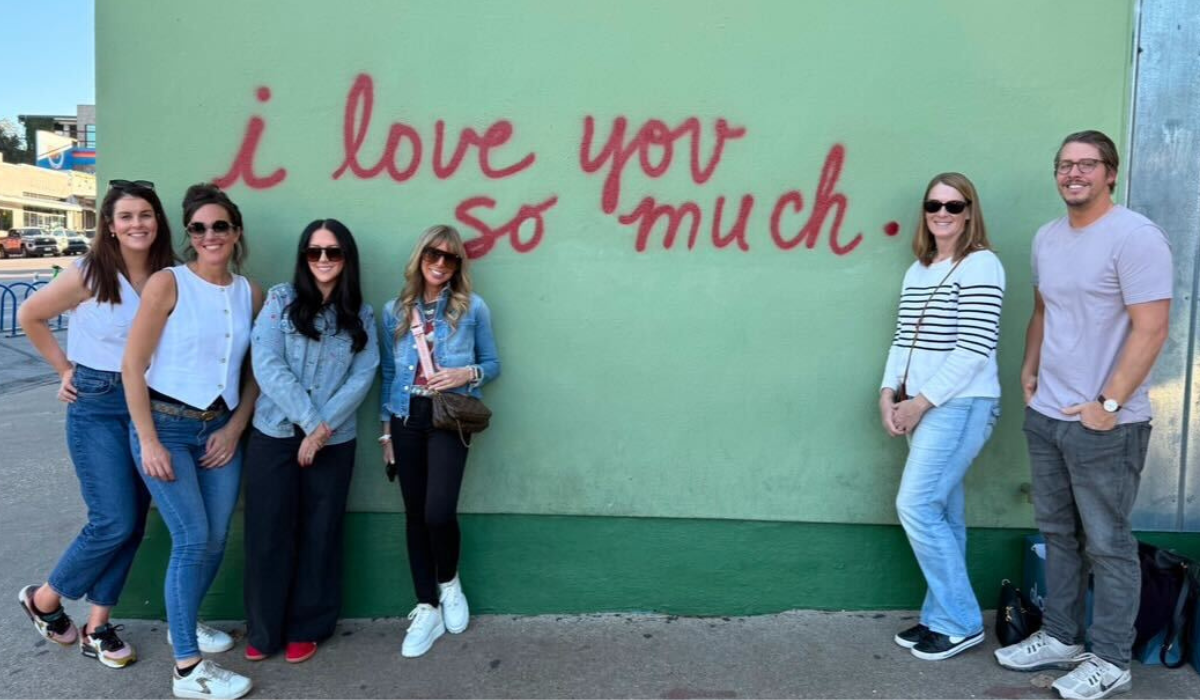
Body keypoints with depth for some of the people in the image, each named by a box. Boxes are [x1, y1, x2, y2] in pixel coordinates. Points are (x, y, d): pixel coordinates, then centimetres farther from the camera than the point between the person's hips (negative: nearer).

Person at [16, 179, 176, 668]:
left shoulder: (170, 277, 0)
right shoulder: (90, 274, -10)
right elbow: (30, 316, 3)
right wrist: (65, 369, 2)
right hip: (98, 406, -4)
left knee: (133, 523, 7)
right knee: (114, 522, -6)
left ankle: (97, 628, 22)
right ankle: (43, 599, 21)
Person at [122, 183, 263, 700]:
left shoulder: (250, 293, 4)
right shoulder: (167, 283, -9)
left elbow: (255, 371, 10)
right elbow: (132, 365, -10)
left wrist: (235, 428, 0)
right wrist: (148, 440, -13)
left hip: (220, 428, 5)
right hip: (166, 424, -5)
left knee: (215, 539, 9)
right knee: (192, 538, -10)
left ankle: (183, 622, 36)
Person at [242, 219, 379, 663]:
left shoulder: (362, 316, 6)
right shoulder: (280, 299, 0)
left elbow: (363, 377, -3)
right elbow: (266, 365, -10)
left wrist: (324, 428, -13)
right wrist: (309, 419, -14)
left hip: (334, 442, 1)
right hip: (274, 435, -1)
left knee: (319, 535, 8)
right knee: (269, 533, 5)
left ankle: (305, 629, 24)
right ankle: (262, 630, 21)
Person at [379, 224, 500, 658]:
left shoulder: (473, 308, 1)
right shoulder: (395, 311, 8)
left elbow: (492, 364, 6)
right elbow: (388, 374, 11)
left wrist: (467, 374, -15)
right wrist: (386, 430, 9)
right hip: (406, 418, 3)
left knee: (439, 511, -14)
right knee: (415, 513, 6)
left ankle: (449, 582, 18)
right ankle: (427, 609, 19)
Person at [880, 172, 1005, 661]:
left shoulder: (981, 265, -9)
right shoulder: (918, 269, 14)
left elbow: (974, 349, -16)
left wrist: (922, 401, -14)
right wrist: (890, 393, -1)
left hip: (961, 405, -7)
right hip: (923, 406, 7)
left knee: (916, 506, -9)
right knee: (941, 513, 11)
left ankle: (961, 622, 6)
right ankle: (941, 618, 21)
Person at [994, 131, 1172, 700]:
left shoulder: (1135, 237, -12)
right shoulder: (1047, 237, 11)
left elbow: (1151, 330, -17)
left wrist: (1108, 404, -18)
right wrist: (1029, 371, 11)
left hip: (1104, 424, -7)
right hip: (1045, 416, 7)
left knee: (1107, 544, 3)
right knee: (1058, 534, 16)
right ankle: (1061, 637, 30)